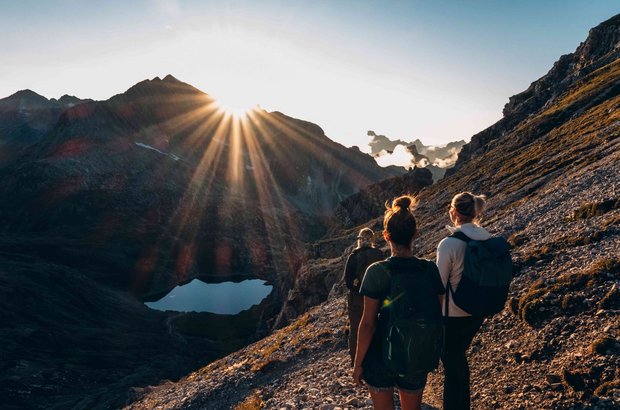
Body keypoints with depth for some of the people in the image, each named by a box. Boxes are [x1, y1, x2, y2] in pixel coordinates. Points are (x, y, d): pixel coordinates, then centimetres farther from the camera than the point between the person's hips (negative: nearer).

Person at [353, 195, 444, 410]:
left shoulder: (377, 272, -20)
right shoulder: (431, 269, -10)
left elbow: (368, 323, -17)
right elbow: (438, 316, -3)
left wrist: (358, 362, -5)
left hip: (380, 356, -2)